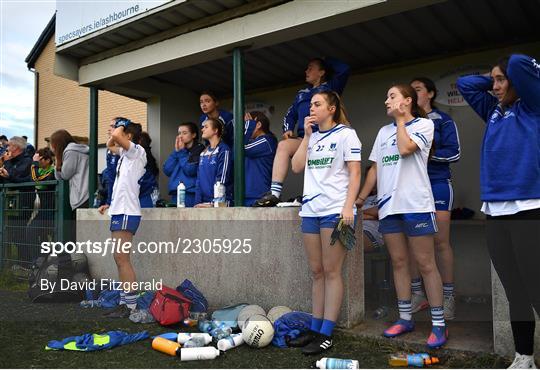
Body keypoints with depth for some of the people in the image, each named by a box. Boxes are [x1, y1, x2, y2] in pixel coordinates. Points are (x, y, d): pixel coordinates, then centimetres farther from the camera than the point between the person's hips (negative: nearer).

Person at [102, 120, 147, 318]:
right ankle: (124, 303, 15)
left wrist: (121, 126, 0)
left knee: (122, 259, -11)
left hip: (127, 212, -10)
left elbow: (116, 136, -21)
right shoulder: (126, 153, 20)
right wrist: (120, 126, 24)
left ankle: (131, 305, -7)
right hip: (119, 211, 10)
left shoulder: (138, 151, -6)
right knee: (120, 259, 10)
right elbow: (110, 144, 36)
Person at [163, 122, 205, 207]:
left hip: (191, 194, -6)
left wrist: (181, 152, -4)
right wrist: (176, 151, 2)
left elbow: (190, 171, -13)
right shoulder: (178, 150, 18)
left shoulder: (199, 150, -1)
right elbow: (167, 171, 7)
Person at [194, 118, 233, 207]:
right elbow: (199, 179, 14)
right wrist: (198, 202, 4)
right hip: (203, 202, 6)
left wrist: (213, 203, -15)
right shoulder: (203, 153, 15)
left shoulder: (224, 150, -7)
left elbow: (222, 180, -12)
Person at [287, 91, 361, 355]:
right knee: (316, 272, 9)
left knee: (331, 271, -3)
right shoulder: (312, 137, 19)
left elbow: (354, 173, -5)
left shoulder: (345, 134, 1)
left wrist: (348, 207, -15)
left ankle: (326, 334, 3)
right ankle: (315, 329, 17)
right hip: (311, 210, 6)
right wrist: (307, 135, 6)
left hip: (335, 211, -6)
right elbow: (296, 167, 8)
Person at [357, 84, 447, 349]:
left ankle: (438, 324, 6)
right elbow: (375, 168, 17)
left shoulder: (423, 124, 2)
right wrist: (360, 199, 11)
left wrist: (400, 119, -3)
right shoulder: (384, 131, 18)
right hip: (388, 206, 6)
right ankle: (405, 318, 19)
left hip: (416, 205, -5)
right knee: (398, 262, 9)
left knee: (425, 263, -3)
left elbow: (405, 149, -17)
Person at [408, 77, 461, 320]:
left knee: (441, 242, -3)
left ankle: (447, 296, 8)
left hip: (437, 184, -3)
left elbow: (454, 153, -5)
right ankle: (417, 294, 14)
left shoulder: (443, 121, 2)